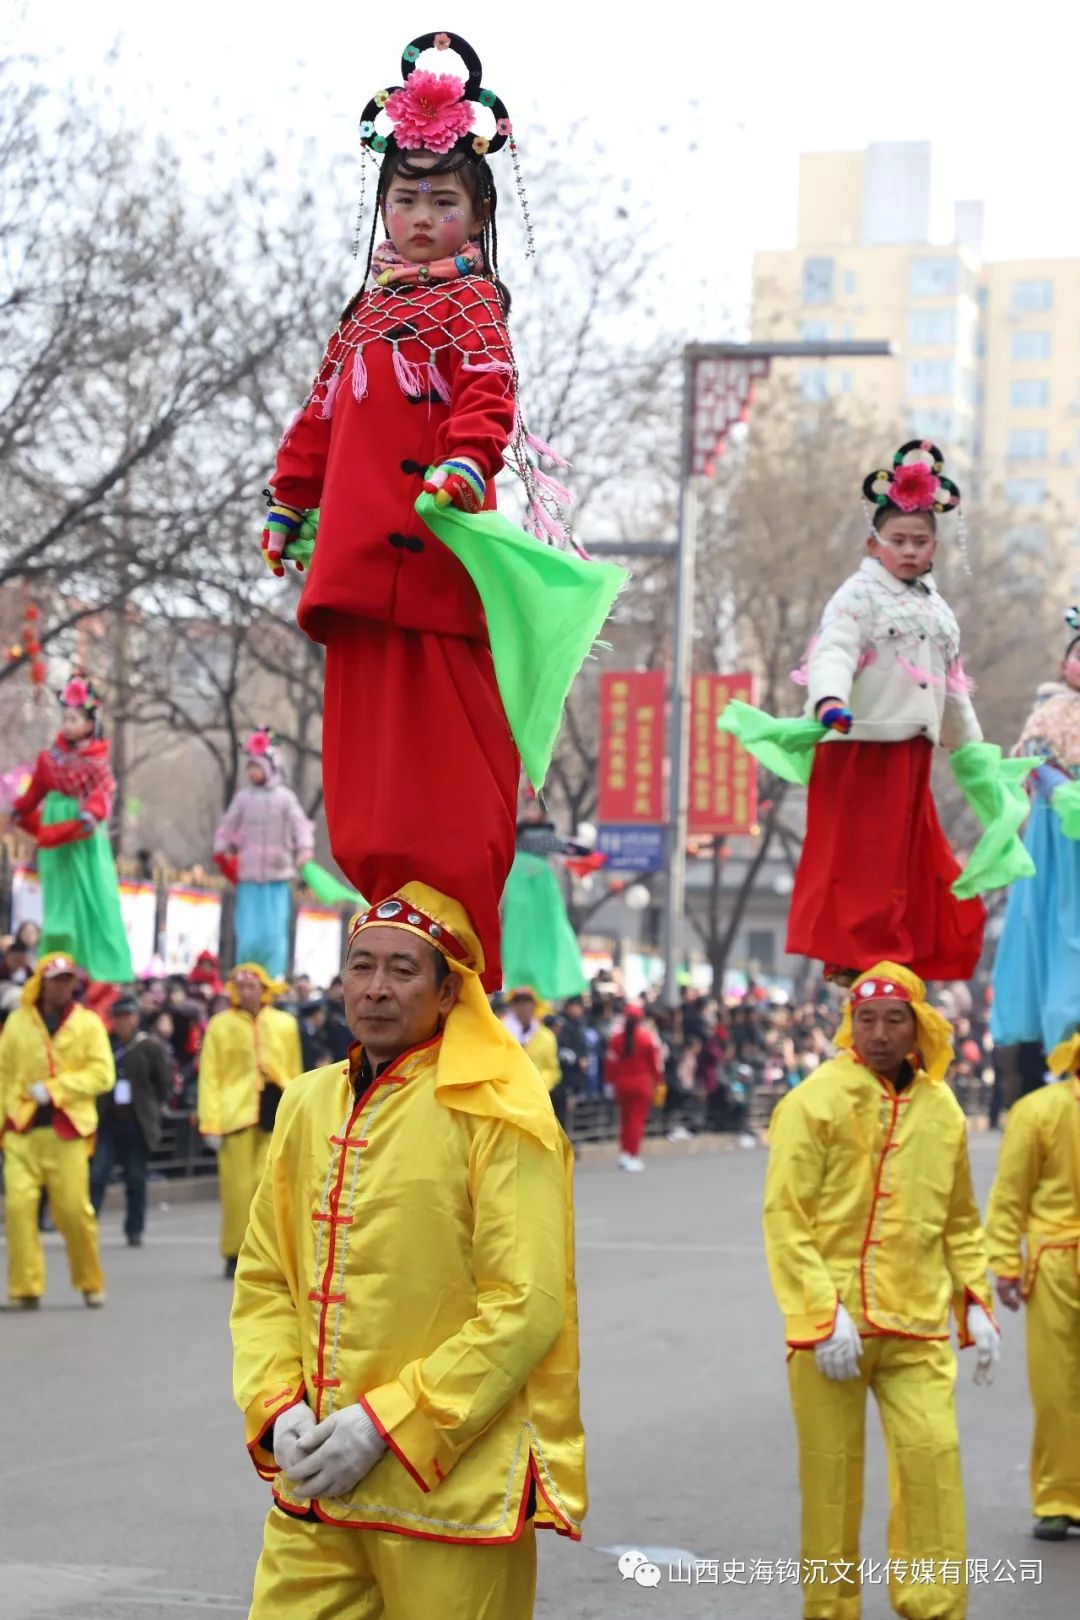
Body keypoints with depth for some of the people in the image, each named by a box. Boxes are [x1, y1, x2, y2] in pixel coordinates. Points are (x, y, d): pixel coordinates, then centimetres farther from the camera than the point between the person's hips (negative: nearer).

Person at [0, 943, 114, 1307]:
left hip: (68, 1130, -1)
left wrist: (54, 1089, -13)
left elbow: (102, 1073, -5)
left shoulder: (88, 1023, 4)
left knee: (74, 1209, -2)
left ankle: (90, 1283, 17)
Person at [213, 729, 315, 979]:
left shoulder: (284, 797, 1)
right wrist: (222, 849, 3)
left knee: (275, 930, -3)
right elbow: (228, 825, 14)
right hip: (248, 876, 2)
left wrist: (305, 848, -23)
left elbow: (300, 824, -7)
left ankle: (274, 977, 3)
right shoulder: (243, 797, 7)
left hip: (277, 876, -2)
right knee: (248, 933, 0)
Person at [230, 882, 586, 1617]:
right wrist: (278, 1407, -4)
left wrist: (385, 1425, -17)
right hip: (316, 1486, 5)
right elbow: (263, 1280, 13)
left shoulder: (497, 1119, -8)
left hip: (451, 1491, -5)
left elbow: (526, 1309, -14)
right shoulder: (309, 1106, 10)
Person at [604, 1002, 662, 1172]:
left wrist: (611, 1081, 6)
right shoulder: (647, 1036, -9)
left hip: (622, 1082, 3)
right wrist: (658, 1082, 3)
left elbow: (610, 1061, -2)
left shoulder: (616, 1036, -3)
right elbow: (655, 1061, -6)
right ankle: (633, 1156, -4)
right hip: (642, 1082, -3)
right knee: (637, 1118, 1)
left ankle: (624, 1153, 12)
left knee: (625, 1118, 15)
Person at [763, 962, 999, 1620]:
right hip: (833, 1323, -3)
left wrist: (977, 1304, 9)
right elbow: (786, 1220, -9)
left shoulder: (941, 1109, 8)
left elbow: (961, 1223, 18)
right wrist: (824, 1313, -16)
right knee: (832, 1472, 4)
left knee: (934, 1454, -9)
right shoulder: (816, 1101, -6)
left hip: (918, 1325, 3)